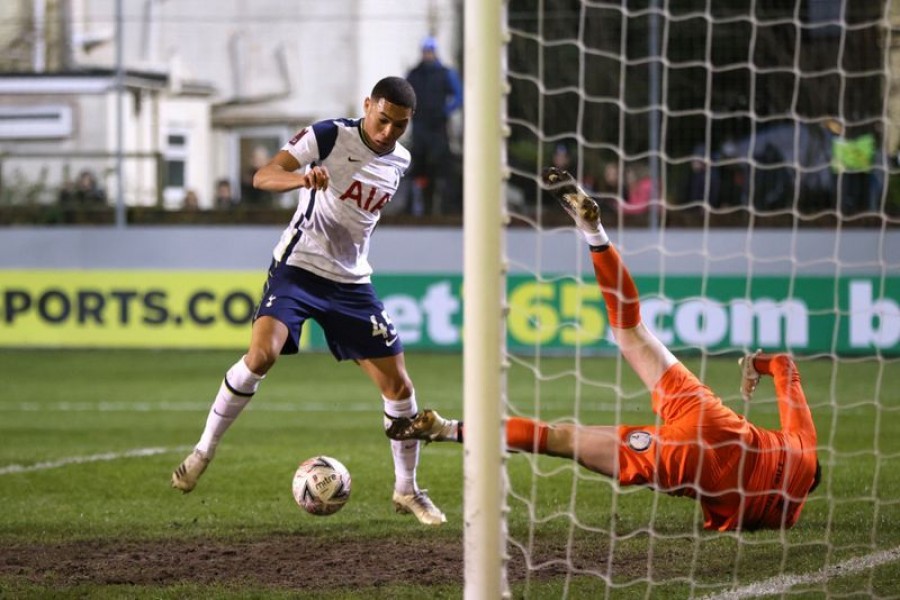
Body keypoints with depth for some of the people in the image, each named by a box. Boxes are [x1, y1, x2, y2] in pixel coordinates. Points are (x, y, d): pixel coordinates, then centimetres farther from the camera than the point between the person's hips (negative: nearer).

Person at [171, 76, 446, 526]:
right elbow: (263, 176, -23)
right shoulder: (328, 136, -12)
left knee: (398, 386, 2)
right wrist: (302, 177, -42)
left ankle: (406, 490, 20)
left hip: (352, 282, 5)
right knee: (261, 355, -28)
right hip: (298, 268, -5)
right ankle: (203, 452, -10)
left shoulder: (399, 162, 6)